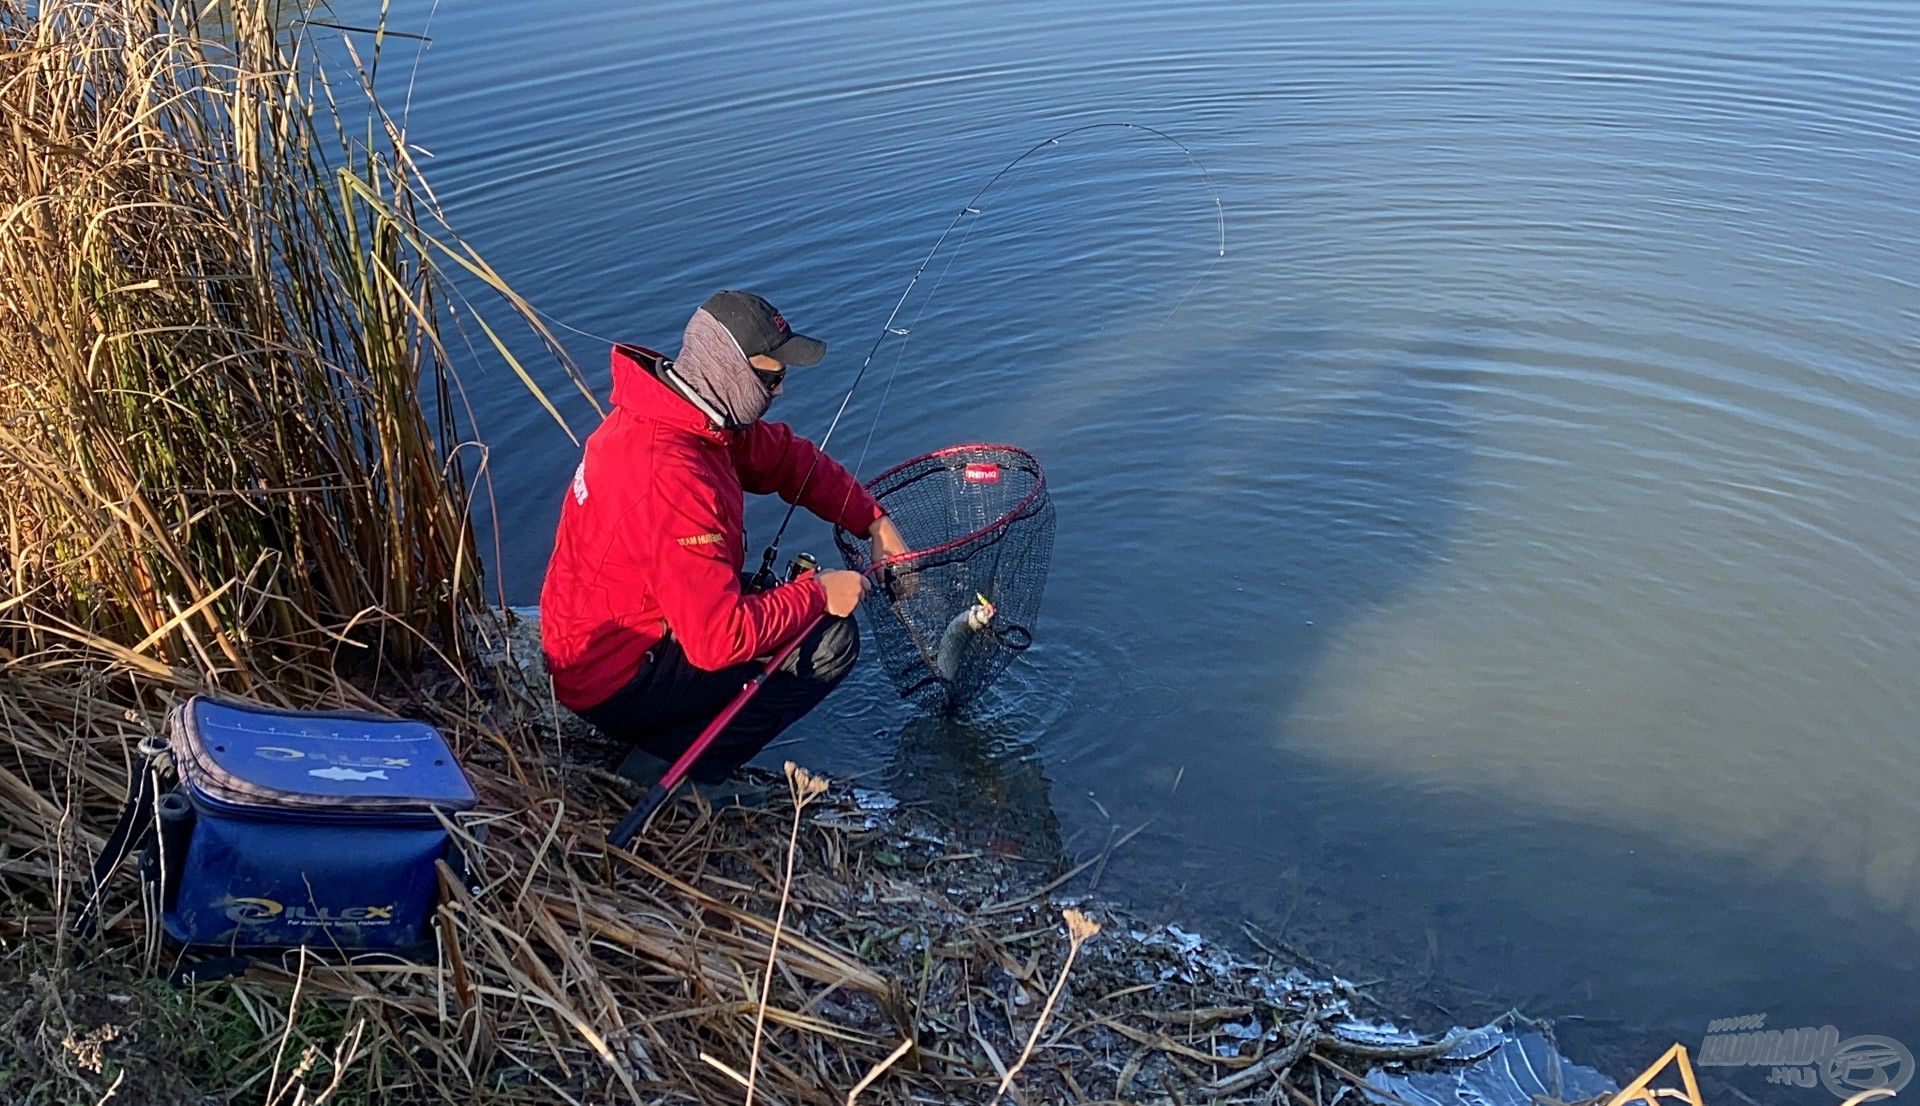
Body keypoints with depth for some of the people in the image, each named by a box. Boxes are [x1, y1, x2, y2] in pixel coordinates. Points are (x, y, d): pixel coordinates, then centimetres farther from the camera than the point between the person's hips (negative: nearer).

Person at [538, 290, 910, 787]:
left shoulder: (685, 410, -2)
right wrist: (818, 593, -19)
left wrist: (874, 521, 4)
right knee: (830, 639, -15)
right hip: (616, 685, -10)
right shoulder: (670, 475, -32)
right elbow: (722, 639, -33)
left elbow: (787, 456, 13)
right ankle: (661, 772, -8)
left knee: (798, 588, 18)